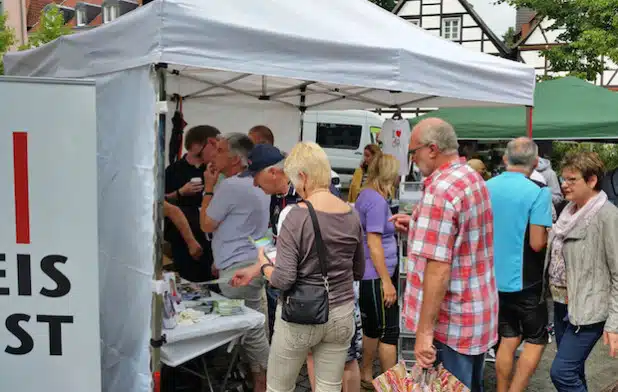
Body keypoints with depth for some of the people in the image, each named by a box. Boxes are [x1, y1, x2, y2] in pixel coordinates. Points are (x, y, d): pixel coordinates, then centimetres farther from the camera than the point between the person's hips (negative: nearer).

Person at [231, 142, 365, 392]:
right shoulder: (351, 215, 0)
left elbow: (283, 280, -19)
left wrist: (263, 264, 0)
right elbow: (358, 272, 10)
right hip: (341, 315, 5)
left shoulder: (297, 216, -17)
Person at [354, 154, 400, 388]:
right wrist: (387, 281, -19)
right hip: (376, 277, -10)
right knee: (389, 331, 0)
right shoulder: (377, 200, -18)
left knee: (372, 328, 17)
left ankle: (365, 376, 28)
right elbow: (374, 244, -21)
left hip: (367, 275, 10)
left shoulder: (366, 194, 11)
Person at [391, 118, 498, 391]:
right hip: (479, 312, 10)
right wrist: (417, 225, 15)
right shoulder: (473, 178, 9)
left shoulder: (441, 189, -22)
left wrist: (424, 330, -25)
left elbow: (438, 267, -27)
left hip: (452, 321, -9)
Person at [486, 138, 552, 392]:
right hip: (524, 281, -5)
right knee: (536, 340, 11)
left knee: (508, 339, 17)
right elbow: (537, 243, -19)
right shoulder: (538, 192, -16)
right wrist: (549, 233, 1)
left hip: (494, 279, 5)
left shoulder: (485, 188, 0)